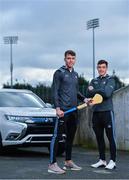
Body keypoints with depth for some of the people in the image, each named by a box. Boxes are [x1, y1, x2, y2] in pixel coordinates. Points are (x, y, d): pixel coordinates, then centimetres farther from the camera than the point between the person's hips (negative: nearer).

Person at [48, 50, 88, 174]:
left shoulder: (75, 74, 18)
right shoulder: (59, 73, -3)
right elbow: (55, 92, -9)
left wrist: (84, 99, 10)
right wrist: (57, 108, -18)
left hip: (73, 110, 8)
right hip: (62, 110, -8)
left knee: (70, 136, 12)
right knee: (57, 136, -8)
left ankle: (68, 162, 22)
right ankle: (52, 164, -8)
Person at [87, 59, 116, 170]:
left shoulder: (110, 80, 1)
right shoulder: (94, 81, 17)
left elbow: (107, 93, -15)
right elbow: (89, 94, 4)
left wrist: (94, 91, -4)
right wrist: (100, 92, -9)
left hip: (107, 111, -5)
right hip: (96, 112, 6)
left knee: (111, 137, -4)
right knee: (99, 138, 9)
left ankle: (112, 161, 0)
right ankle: (102, 160, 17)